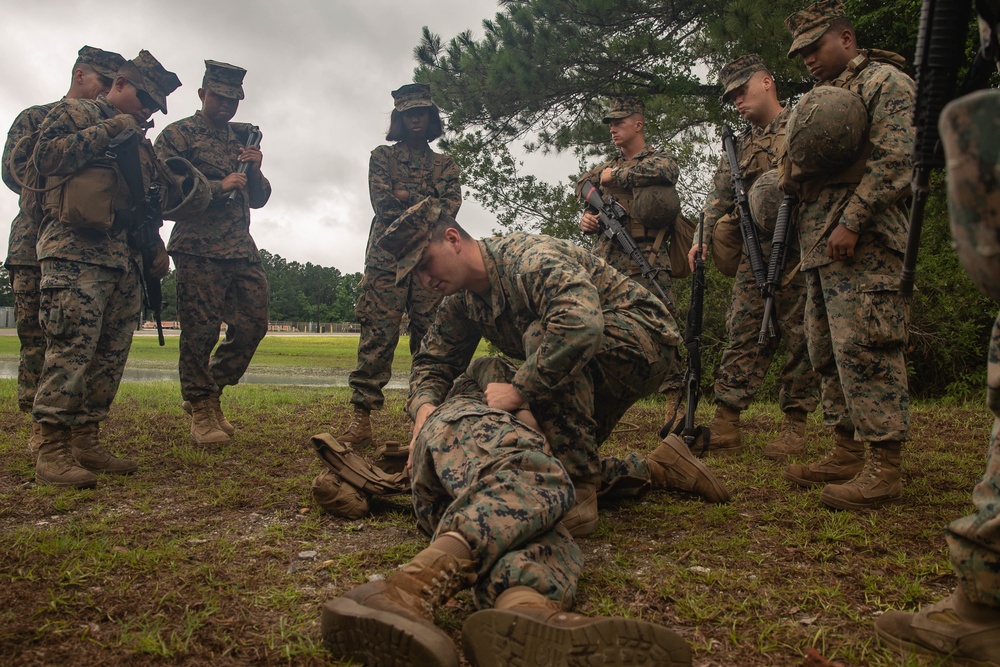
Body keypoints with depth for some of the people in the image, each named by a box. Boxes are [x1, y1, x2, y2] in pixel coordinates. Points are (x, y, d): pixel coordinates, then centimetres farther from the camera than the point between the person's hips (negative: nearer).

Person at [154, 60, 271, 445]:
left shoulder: (242, 139, 23)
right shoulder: (178, 135, 5)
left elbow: (258, 199, 21)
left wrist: (255, 170, 1)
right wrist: (220, 186, -14)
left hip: (241, 249, 6)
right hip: (198, 249, -6)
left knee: (254, 322, 3)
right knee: (200, 331, -5)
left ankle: (210, 391, 20)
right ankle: (202, 413, 5)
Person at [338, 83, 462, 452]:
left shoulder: (444, 165, 21)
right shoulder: (382, 156, 17)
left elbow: (449, 208, 3)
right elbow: (382, 201, 0)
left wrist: (406, 195, -6)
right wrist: (426, 204, -2)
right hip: (387, 257, -2)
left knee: (432, 338, -2)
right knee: (378, 335, -10)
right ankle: (361, 418, -10)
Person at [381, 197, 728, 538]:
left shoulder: (526, 256, -29)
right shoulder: (461, 301, 0)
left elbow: (582, 322, -46)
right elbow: (433, 360, 5)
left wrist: (518, 389, -39)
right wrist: (423, 405, -18)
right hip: (593, 367, 9)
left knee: (541, 335, -35)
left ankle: (579, 494, -29)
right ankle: (665, 467, 20)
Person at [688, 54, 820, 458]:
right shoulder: (740, 145, 22)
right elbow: (720, 197, 15)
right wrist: (702, 239, 2)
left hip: (797, 253, -5)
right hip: (753, 254, 5)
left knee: (799, 336, -2)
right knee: (743, 336, 0)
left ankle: (795, 425, 7)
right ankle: (725, 425, 0)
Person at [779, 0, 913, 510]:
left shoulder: (886, 81, 0)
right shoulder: (820, 97, 26)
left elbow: (893, 160, -13)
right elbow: (794, 178, 26)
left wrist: (852, 222, -20)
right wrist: (794, 170, 2)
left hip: (863, 244, -9)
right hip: (819, 247, 9)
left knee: (863, 350, -12)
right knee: (827, 353, 9)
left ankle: (885, 467, -6)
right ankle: (847, 453, 18)